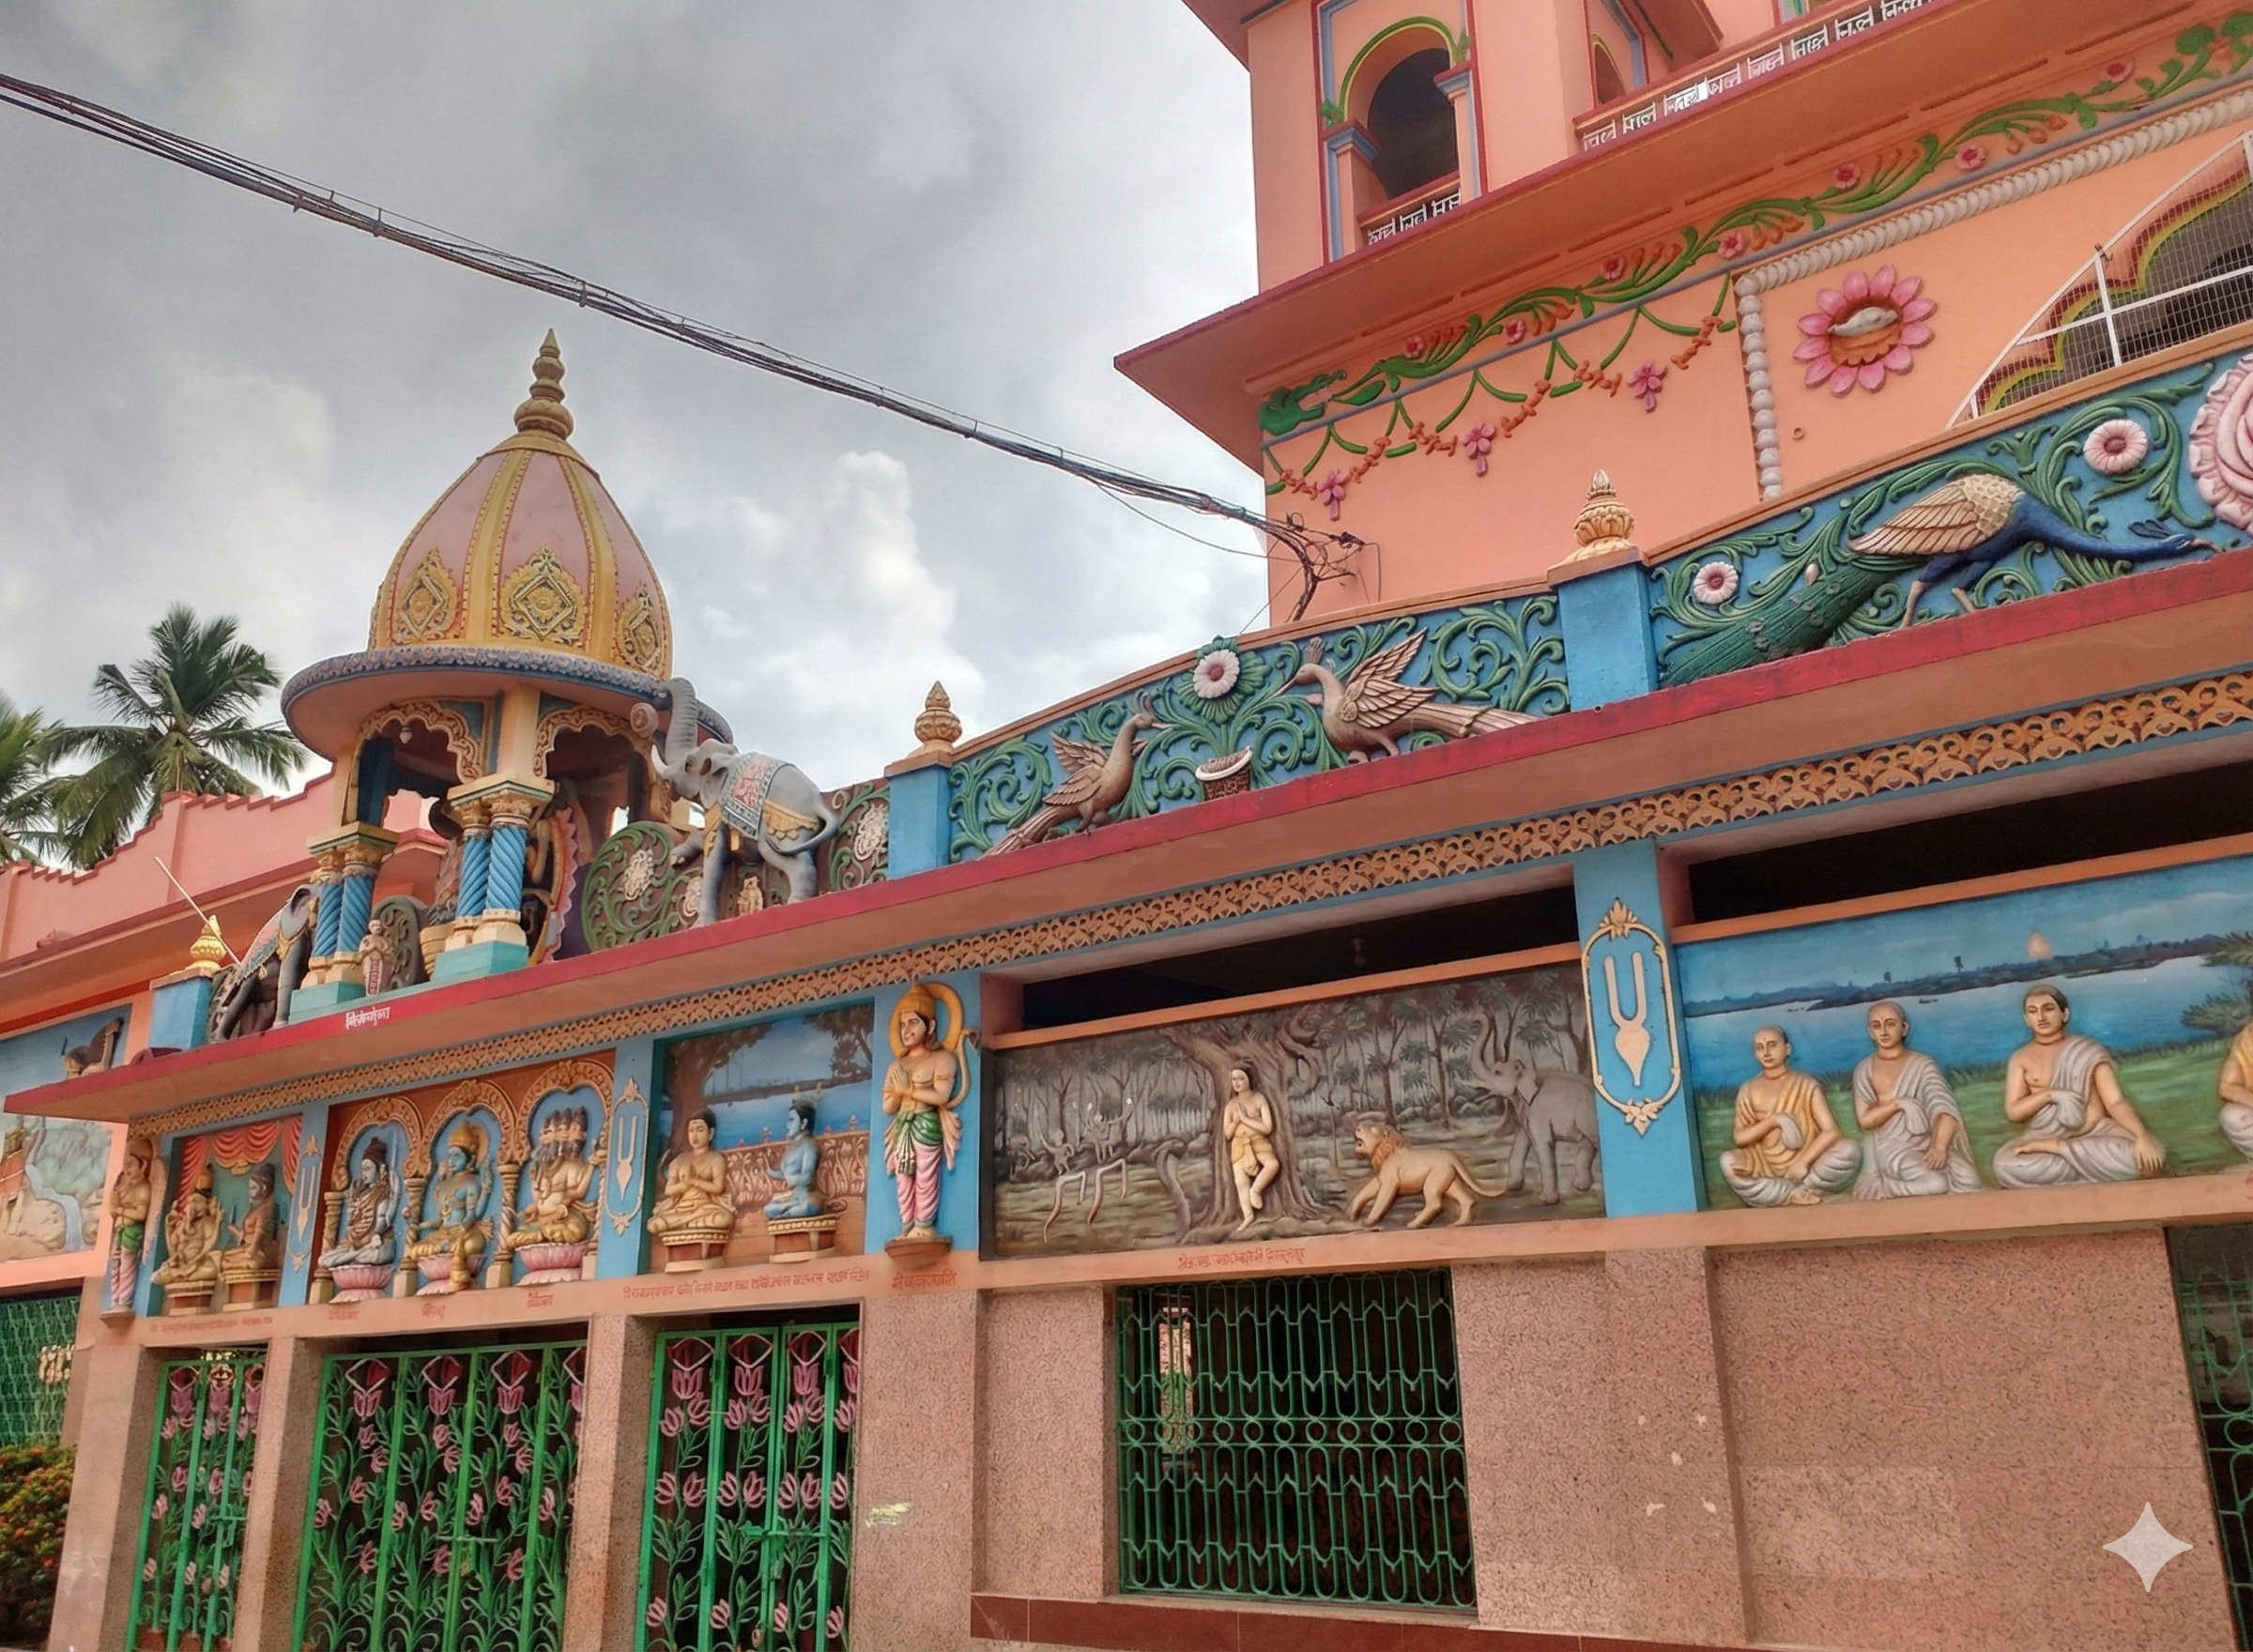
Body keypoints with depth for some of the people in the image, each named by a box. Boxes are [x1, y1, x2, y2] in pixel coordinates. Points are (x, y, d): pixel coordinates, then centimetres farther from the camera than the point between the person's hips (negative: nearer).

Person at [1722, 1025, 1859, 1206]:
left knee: (1850, 1149, -27)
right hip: (1769, 1173, 1)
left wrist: (1803, 1161, -20)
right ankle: (1794, 1196, -26)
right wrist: (1775, 1120, -15)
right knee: (1728, 1162, -28)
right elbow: (1740, 1138, -3)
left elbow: (1831, 1131, -9)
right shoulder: (1748, 1090, 6)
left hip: (1809, 1169, 0)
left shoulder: (1805, 1084, 1)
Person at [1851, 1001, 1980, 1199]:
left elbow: (1945, 1108, -11)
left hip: (1926, 1143, 2)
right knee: (1935, 1184, -30)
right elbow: (1865, 1120, 1)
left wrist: (1939, 1146, -29)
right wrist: (1899, 1103, -14)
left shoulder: (1923, 1065, 4)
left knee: (1967, 1179, -27)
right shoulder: (1864, 1071, 8)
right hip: (1891, 1147, -2)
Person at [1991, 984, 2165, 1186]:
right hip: (2045, 1137, 0)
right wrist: (2051, 1094, -16)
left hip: (2096, 1133, 0)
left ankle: (2054, 1148, -22)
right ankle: (2094, 1172, -19)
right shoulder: (2021, 1059, 8)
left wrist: (2142, 1136, -22)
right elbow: (2012, 1112, 0)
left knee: (2147, 1155, -33)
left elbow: (2116, 1101, -5)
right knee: (2005, 1164, -35)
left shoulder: (2088, 1051, 5)